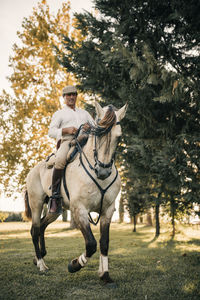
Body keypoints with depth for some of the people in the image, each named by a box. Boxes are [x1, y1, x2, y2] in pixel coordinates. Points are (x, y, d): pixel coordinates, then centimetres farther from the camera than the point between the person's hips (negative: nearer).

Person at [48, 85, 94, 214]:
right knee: (60, 160, -38)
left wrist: (90, 127, -1)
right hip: (67, 141, -3)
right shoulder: (59, 114, 23)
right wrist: (66, 130, -9)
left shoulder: (84, 113, 33)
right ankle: (55, 197, -33)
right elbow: (51, 132, 9)